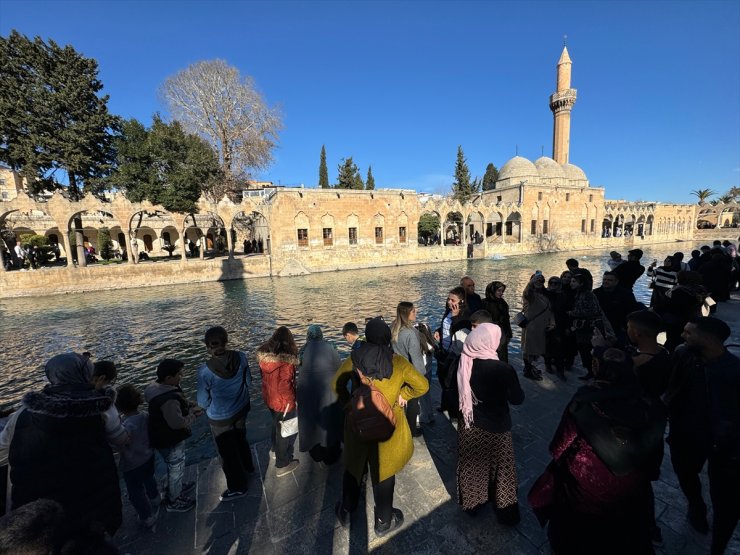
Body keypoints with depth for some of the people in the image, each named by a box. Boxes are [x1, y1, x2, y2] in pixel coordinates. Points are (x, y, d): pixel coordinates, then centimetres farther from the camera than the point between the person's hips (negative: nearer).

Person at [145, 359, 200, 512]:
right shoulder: (168, 399, -38)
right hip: (170, 441, -9)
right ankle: (173, 501, 39)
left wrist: (187, 405, -3)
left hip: (164, 436, 9)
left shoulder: (158, 387, -7)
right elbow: (177, 422, -31)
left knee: (175, 467, 31)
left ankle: (177, 487, 54)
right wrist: (192, 413, -17)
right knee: (176, 469, 16)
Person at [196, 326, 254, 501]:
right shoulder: (241, 357, -23)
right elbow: (248, 382, -6)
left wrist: (205, 407, 8)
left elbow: (203, 402, -16)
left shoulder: (205, 370, -31)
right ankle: (247, 466, 58)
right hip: (241, 409, 4)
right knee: (241, 440, 32)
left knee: (227, 453, 20)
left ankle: (237, 487, 41)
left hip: (220, 418, -4)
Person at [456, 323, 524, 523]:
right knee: (500, 469, 22)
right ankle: (506, 513, 43)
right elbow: (517, 399, -11)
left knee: (471, 465, 25)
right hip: (496, 428, -3)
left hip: (469, 425, 3)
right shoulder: (504, 370, -28)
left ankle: (471, 501, 47)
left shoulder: (462, 363, -18)